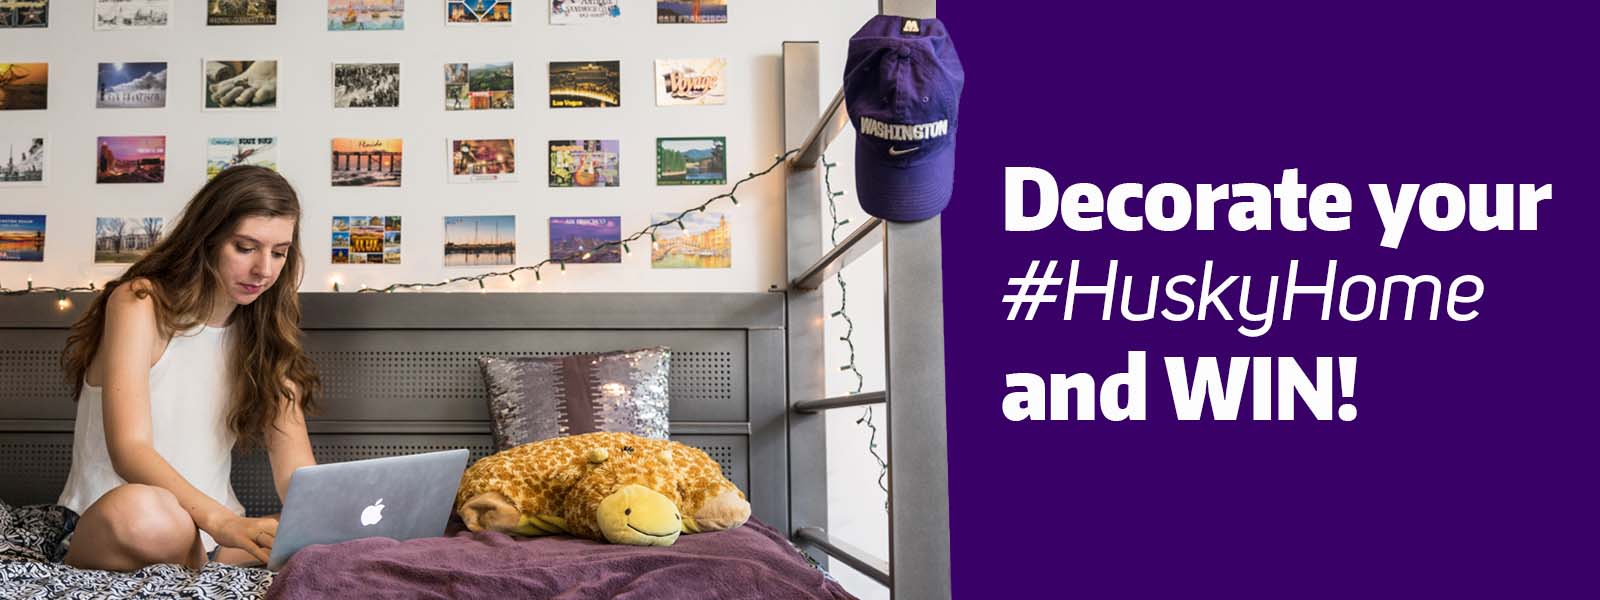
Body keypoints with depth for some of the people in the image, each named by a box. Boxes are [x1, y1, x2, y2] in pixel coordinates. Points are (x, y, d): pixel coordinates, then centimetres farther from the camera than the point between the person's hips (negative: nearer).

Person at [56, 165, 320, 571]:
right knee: (142, 511, -41)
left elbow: (296, 472, -3)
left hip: (212, 534, 5)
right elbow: (129, 450, -21)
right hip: (103, 531, -5)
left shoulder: (264, 333, 9)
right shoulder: (139, 303, -7)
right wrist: (221, 521, -38)